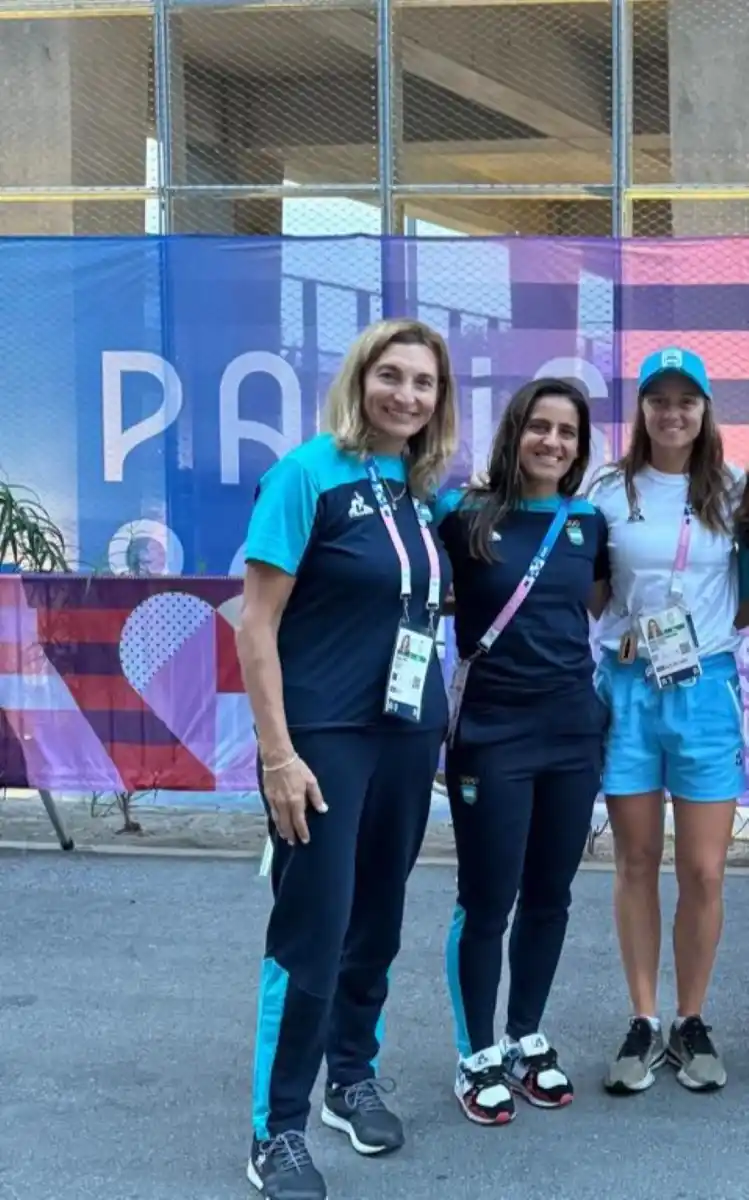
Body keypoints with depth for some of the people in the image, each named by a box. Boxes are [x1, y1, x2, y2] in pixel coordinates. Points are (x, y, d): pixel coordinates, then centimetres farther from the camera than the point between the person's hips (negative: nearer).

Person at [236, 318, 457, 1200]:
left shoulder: (422, 491, 6)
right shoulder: (308, 474, -12)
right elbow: (255, 624, -14)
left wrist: (442, 726, 12)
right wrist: (278, 754, -17)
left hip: (408, 737, 6)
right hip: (324, 739, -6)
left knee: (377, 922, 16)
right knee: (311, 934, -1)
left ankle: (353, 1080, 36)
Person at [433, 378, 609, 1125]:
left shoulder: (589, 524, 6)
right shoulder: (465, 517, -7)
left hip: (573, 731, 5)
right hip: (491, 734, -4)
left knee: (549, 897, 13)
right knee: (487, 904, 3)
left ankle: (526, 1041, 30)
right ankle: (477, 1057, 19)